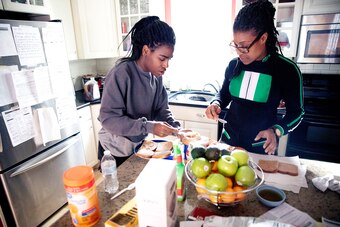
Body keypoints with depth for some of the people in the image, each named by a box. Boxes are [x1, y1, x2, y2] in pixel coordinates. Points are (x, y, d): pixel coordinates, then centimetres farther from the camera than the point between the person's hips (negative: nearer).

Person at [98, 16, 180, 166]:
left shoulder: (157, 76, -5)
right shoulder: (121, 73, -25)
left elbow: (161, 110, 1)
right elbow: (108, 118, -26)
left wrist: (176, 128, -17)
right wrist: (149, 127, -32)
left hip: (140, 146, 6)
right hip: (116, 151, -6)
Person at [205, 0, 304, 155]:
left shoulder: (287, 69, -13)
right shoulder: (233, 65, -4)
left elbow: (296, 111, -4)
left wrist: (276, 130, -21)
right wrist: (216, 104, -11)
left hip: (261, 146, -3)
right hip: (229, 140, 3)